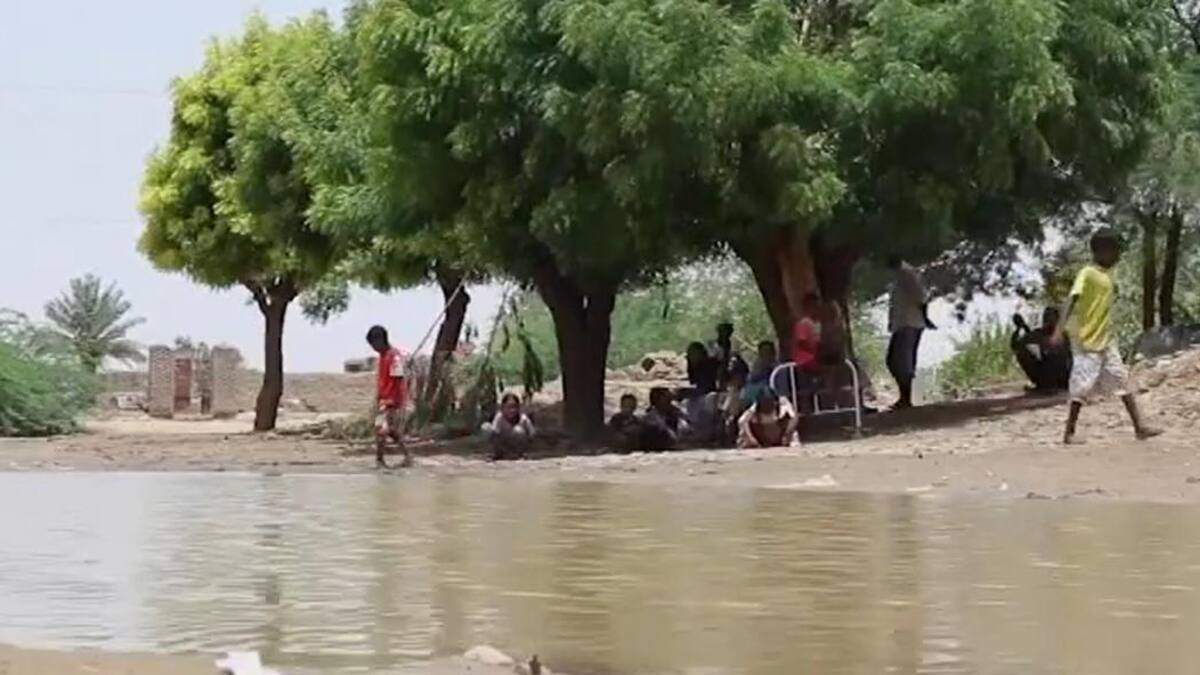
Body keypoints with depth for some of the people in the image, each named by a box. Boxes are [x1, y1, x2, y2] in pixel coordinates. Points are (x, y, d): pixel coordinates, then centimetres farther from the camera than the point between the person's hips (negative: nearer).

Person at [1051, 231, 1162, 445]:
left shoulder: (1108, 274, 10)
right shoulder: (1087, 274, -15)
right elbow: (1072, 300, -25)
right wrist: (1059, 330, -35)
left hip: (1107, 341, 8)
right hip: (1088, 341, -8)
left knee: (1122, 380, 6)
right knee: (1083, 387, -5)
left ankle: (1139, 426, 7)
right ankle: (1069, 433, 3)